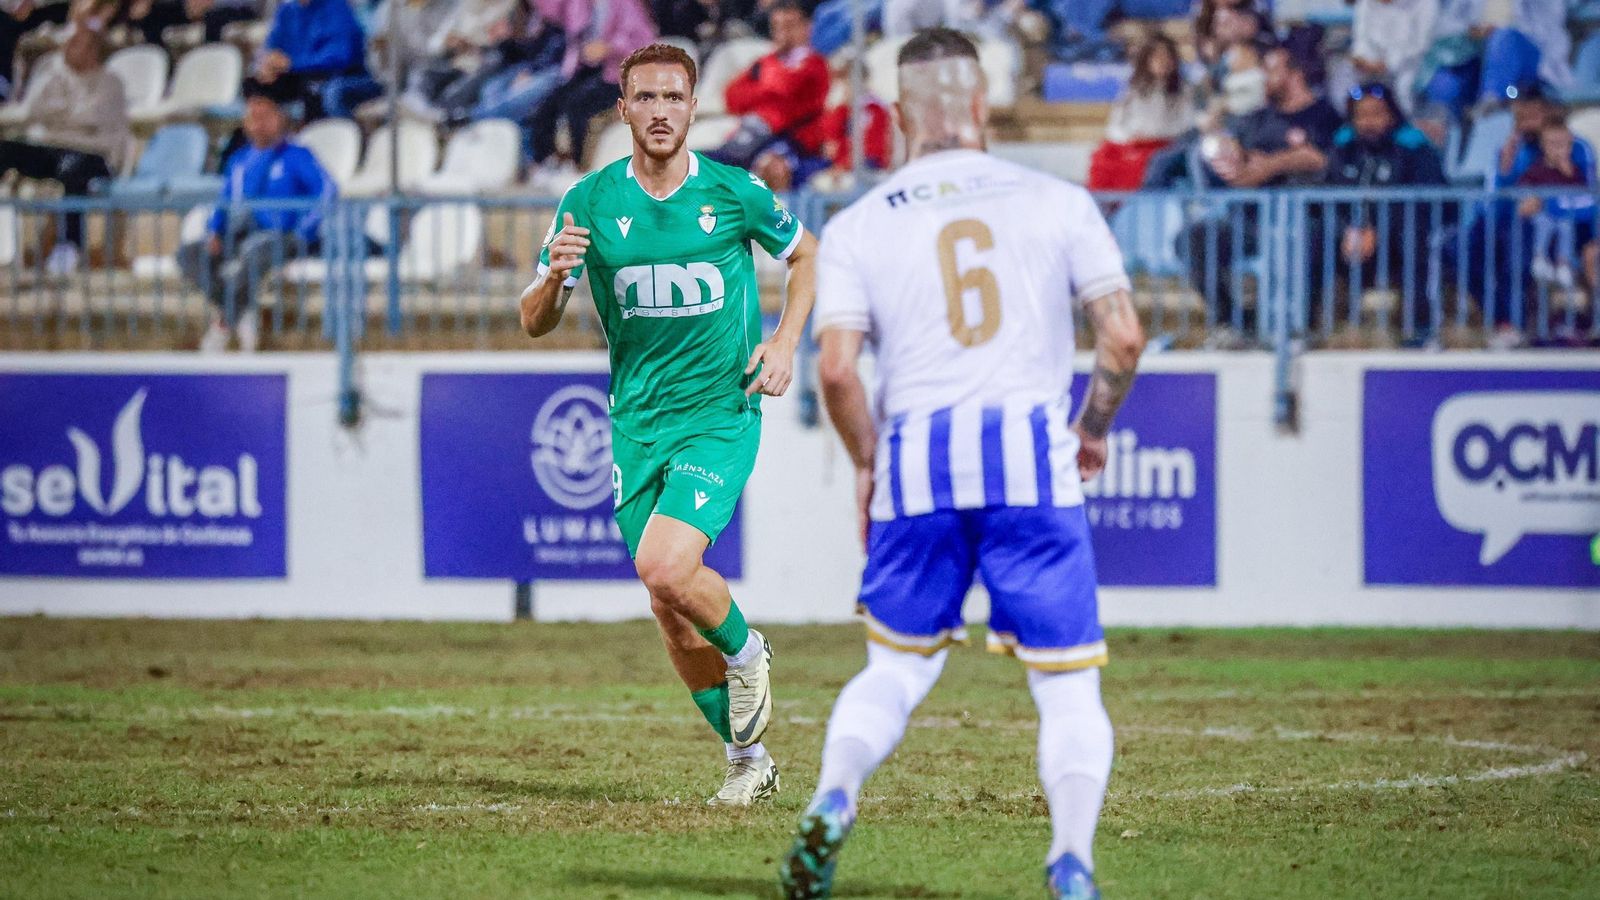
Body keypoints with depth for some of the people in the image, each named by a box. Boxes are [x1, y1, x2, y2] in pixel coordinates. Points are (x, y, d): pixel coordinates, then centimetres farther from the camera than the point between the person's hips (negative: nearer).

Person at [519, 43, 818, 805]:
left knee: (664, 567, -24)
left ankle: (745, 651, 8)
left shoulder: (732, 193, -5)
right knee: (670, 613, 6)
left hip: (722, 413, -3)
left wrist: (785, 343, 1)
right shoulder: (589, 203, -1)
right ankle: (747, 758, 22)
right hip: (638, 422, 3)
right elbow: (535, 323, 2)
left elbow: (804, 254, 14)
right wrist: (555, 276, -19)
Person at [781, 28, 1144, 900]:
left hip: (915, 460, 1)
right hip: (1031, 452, -1)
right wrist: (1092, 430, 16)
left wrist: (868, 465, 12)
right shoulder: (1056, 203, 6)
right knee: (1068, 680, 4)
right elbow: (1122, 335, 0)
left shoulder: (858, 225, 6)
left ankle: (831, 800, -7)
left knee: (896, 666, 17)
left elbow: (836, 370, -3)